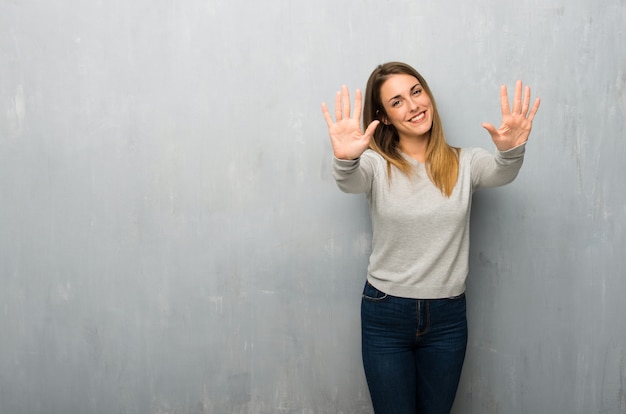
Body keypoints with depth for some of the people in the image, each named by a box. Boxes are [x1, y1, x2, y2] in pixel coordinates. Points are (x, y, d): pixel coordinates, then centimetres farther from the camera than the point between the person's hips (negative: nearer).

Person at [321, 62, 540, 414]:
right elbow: (351, 182, -26)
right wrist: (345, 159, -50)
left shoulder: (464, 163, 0)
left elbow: (501, 173, -19)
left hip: (447, 317, 2)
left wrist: (511, 149, -43)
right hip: (385, 315, -1)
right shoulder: (377, 164, -5)